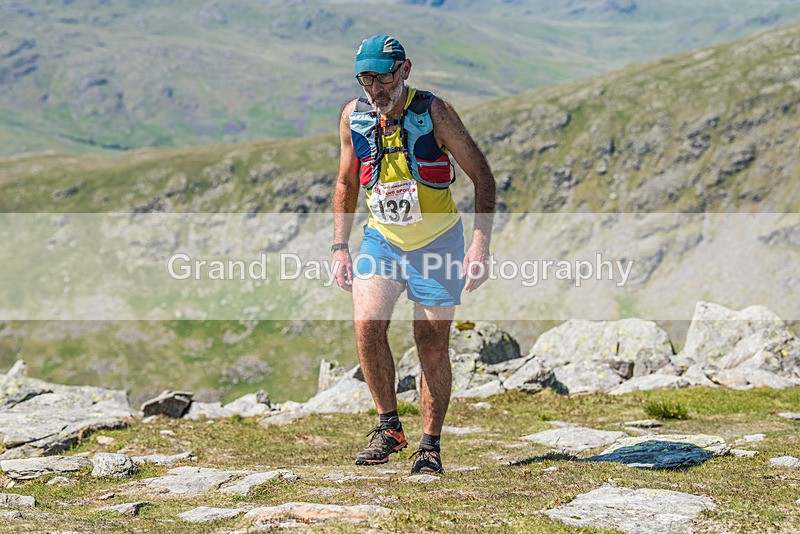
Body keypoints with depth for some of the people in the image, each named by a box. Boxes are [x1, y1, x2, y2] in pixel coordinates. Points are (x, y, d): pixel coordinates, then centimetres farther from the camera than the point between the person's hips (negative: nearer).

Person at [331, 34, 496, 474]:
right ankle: (388, 425, -4)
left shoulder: (433, 112, -16)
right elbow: (346, 183, 10)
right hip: (381, 240, 2)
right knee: (366, 323, -20)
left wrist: (480, 243, -21)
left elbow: (481, 175, -11)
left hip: (437, 243, -2)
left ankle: (430, 444, 13)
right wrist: (340, 248, 4)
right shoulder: (353, 117, -5)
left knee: (433, 346, -1)